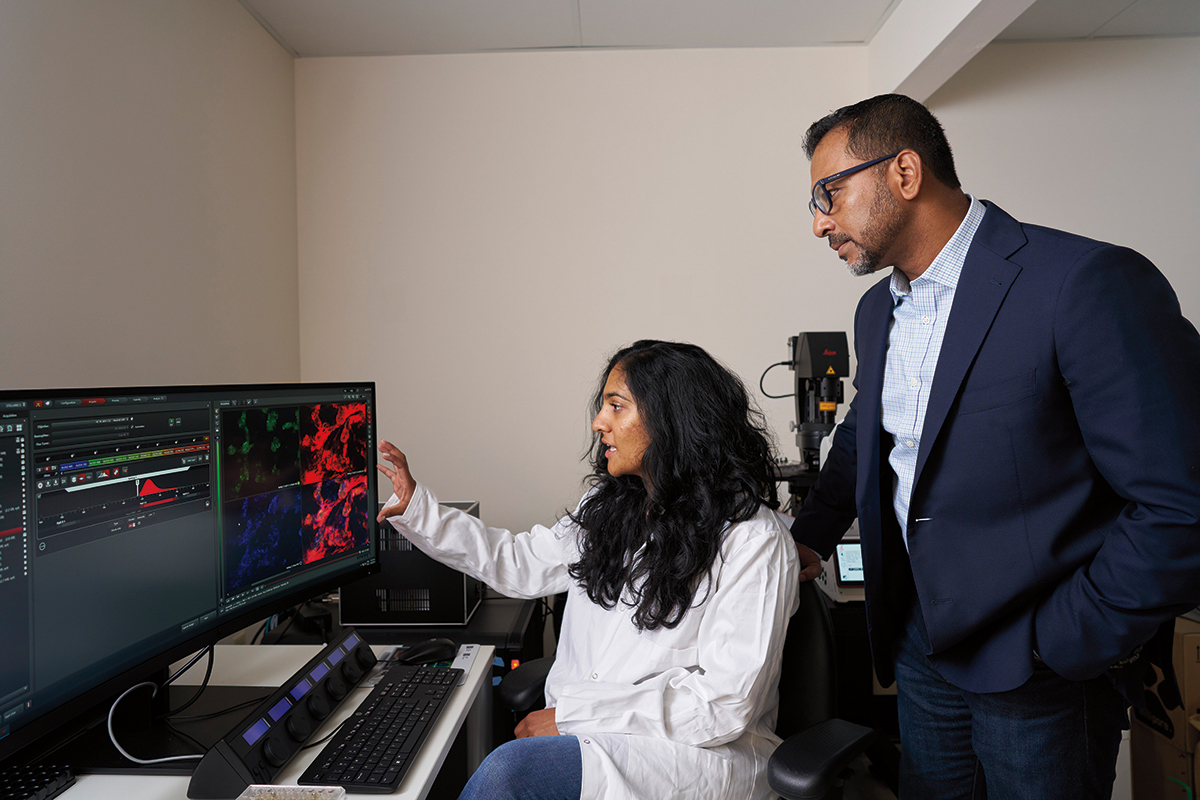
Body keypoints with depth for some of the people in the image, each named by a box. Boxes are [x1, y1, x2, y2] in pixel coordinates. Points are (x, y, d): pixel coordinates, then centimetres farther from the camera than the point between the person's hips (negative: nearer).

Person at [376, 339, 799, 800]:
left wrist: (571, 712, -17)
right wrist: (416, 508, 12)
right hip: (586, 734, 6)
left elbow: (723, 706, -17)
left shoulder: (753, 542, -13)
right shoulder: (610, 506, 9)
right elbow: (521, 564, 18)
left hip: (701, 755, -6)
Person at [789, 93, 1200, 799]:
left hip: (1044, 684, -6)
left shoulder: (1089, 283, -20)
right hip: (921, 648, 7)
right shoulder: (877, 310, 5)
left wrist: (1053, 646, -17)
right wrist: (806, 541, 13)